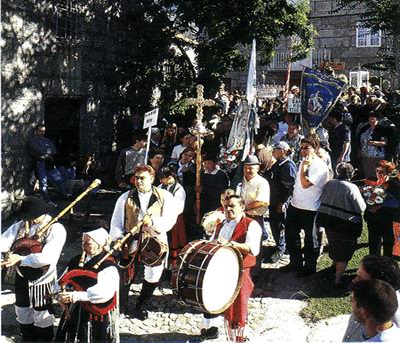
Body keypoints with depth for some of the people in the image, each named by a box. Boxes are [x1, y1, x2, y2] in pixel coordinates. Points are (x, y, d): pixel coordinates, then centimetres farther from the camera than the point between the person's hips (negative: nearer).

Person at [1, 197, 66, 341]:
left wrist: (20, 259, -30)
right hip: (22, 278, 5)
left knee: (43, 319, 13)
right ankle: (27, 338, 47)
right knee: (23, 315, 24)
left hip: (42, 282, -5)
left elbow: (48, 257, -30)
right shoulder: (21, 225, -3)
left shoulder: (56, 229, -20)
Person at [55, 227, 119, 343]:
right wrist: (60, 295, -13)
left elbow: (104, 292, -31)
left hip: (97, 318, -6)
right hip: (73, 314, 6)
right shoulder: (76, 260, 6)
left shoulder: (108, 266, -17)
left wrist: (76, 296, -34)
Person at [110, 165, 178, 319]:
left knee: (153, 278, 7)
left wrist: (152, 221, -25)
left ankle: (140, 307, 30)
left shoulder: (165, 196, -1)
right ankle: (121, 308, 22)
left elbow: (170, 220, -9)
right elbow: (116, 221, 3)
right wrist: (117, 237, -14)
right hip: (131, 243, 0)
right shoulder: (126, 197, 4)